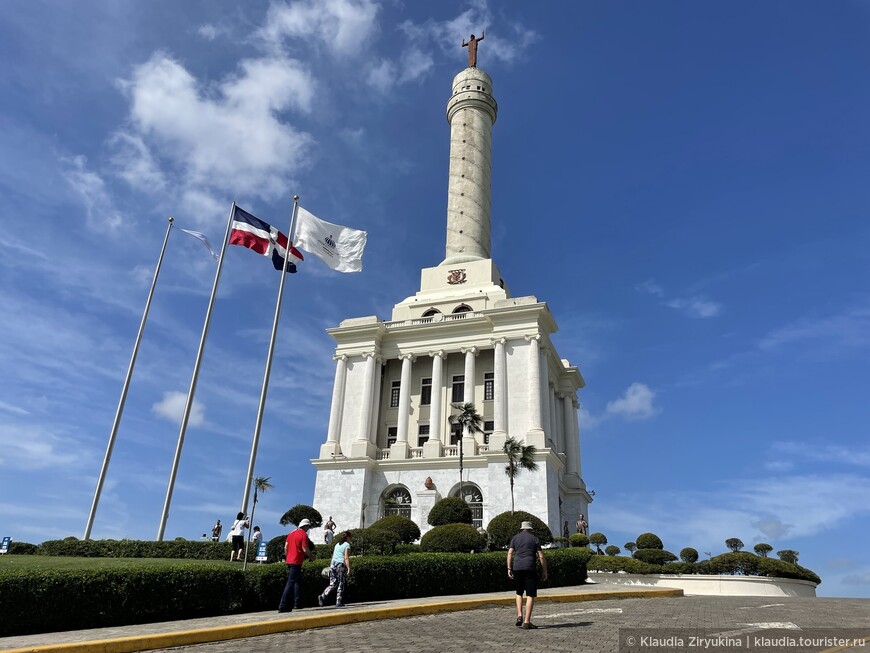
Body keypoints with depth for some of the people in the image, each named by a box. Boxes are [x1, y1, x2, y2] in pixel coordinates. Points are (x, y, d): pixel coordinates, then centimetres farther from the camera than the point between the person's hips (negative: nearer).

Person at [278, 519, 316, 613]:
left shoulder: (292, 533, 13)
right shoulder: (303, 534, -10)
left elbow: (286, 547, 13)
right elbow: (305, 549, -13)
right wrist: (312, 556, 2)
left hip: (289, 560, 9)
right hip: (297, 562, -9)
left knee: (298, 581, 18)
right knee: (290, 583, -9)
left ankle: (298, 604, 21)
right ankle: (283, 607, -11)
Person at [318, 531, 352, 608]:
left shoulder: (337, 545, 19)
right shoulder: (347, 545, -4)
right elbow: (346, 558, -13)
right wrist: (349, 568, -14)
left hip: (333, 564, 6)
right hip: (341, 565, -6)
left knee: (332, 584, 9)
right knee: (341, 584, 5)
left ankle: (322, 597, -8)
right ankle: (338, 602, 5)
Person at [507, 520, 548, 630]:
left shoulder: (515, 538, 13)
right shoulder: (535, 539, 8)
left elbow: (510, 553, 3)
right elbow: (541, 556, 2)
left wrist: (509, 569, 2)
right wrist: (544, 572, 7)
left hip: (517, 568, 3)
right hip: (530, 568, -3)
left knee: (519, 593, 20)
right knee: (530, 595, 2)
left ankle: (519, 616, 7)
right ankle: (527, 622, -3)